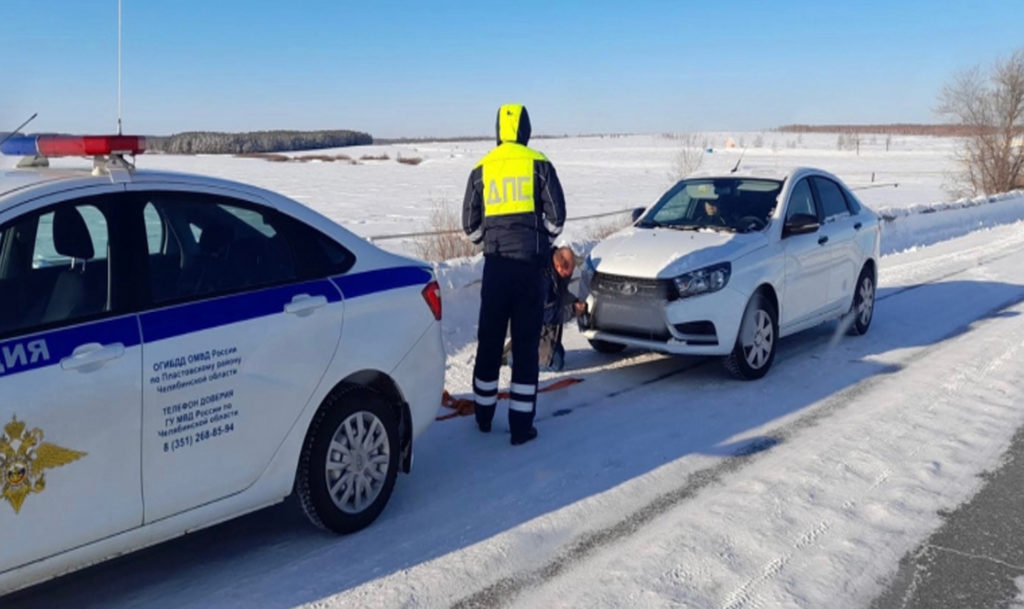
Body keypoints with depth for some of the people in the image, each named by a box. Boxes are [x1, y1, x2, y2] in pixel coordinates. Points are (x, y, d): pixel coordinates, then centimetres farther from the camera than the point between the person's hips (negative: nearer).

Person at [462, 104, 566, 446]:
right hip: (529, 263, -2)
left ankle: (484, 416, 25)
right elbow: (556, 214, -3)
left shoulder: (481, 169, 6)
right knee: (525, 343, 1)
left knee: (489, 340, 13)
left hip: (494, 263, 2)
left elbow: (470, 225, 7)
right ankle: (521, 426, 3)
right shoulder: (538, 164, 0)